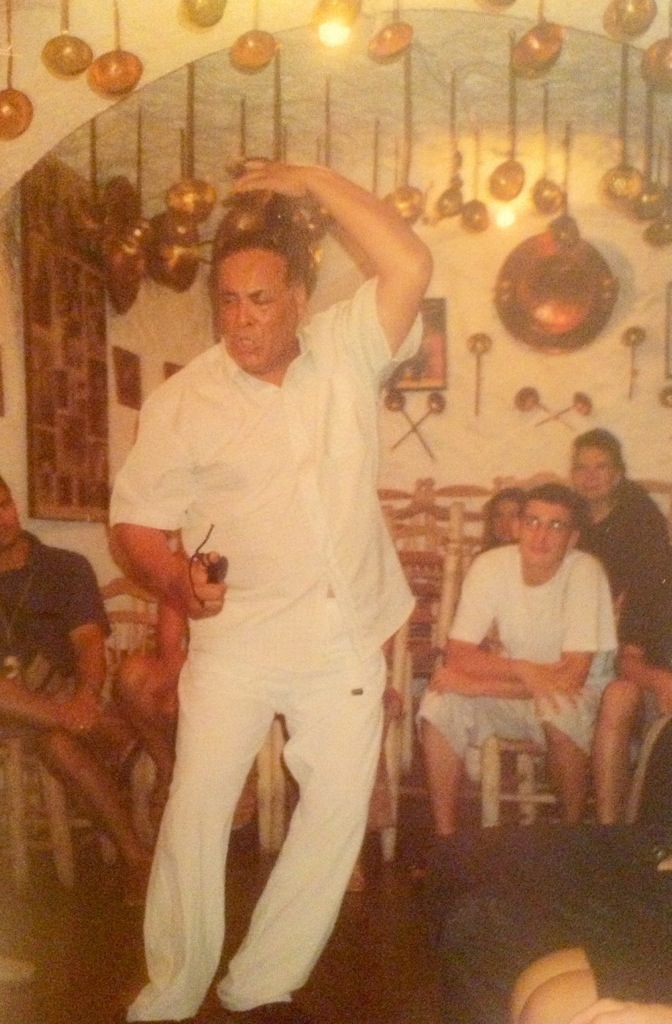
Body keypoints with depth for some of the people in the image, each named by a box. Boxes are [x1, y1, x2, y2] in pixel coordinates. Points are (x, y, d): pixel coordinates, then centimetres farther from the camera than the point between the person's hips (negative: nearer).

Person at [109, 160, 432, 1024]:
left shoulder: (347, 351, 0)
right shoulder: (183, 401, -4)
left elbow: (409, 265, -12)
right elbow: (136, 517, -2)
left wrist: (311, 180, -9)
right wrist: (176, 580, -22)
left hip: (347, 637, 3)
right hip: (238, 639, -2)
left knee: (339, 812, 8)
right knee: (196, 808, -3)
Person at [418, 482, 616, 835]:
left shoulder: (585, 572, -21)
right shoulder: (490, 566, -13)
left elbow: (571, 677, -25)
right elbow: (456, 656, -15)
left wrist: (477, 684, -25)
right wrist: (523, 670, -31)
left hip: (572, 694, -2)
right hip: (506, 690, 3)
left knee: (561, 712, -35)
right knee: (438, 705, -23)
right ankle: (445, 836, -8)